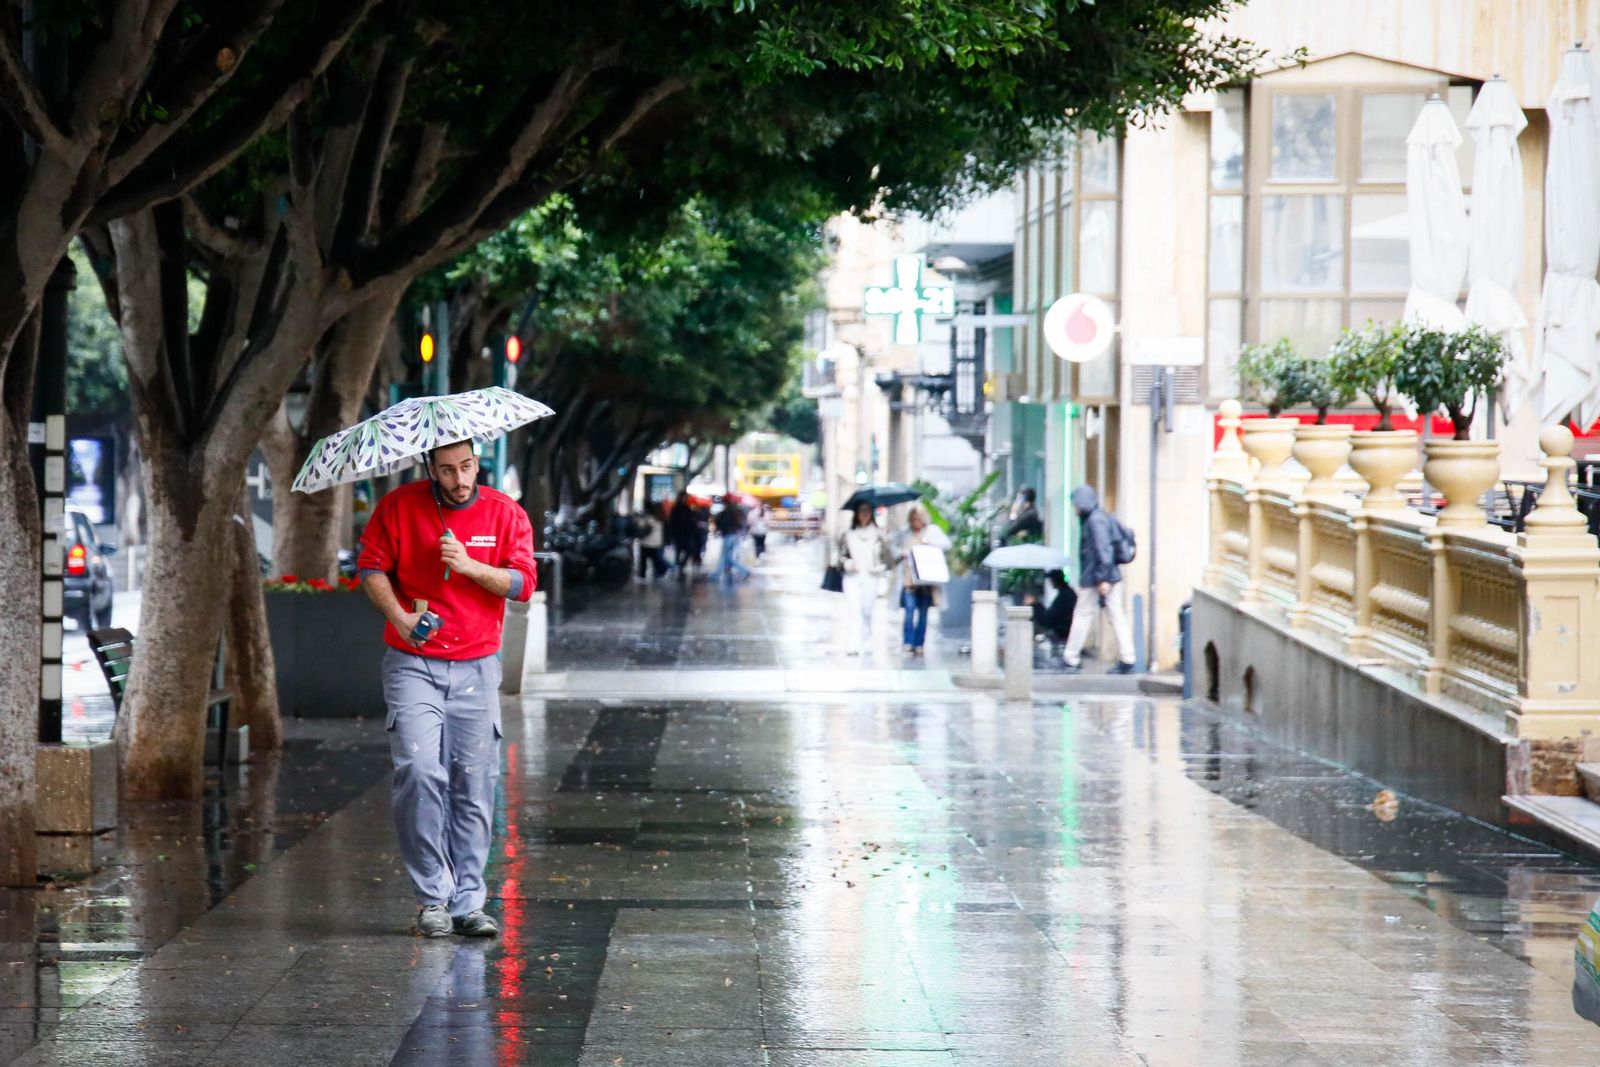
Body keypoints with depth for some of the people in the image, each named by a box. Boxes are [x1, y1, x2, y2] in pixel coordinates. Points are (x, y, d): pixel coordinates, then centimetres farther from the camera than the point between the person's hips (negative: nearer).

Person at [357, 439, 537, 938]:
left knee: (473, 784, -2)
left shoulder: (505, 513, 4)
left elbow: (523, 583, -2)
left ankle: (468, 901, 6)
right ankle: (432, 898, -5)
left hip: (477, 668, 1)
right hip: (413, 665, -1)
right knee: (418, 770, -15)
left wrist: (469, 565, -16)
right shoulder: (399, 506, 2)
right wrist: (398, 615, -11)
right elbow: (371, 566, 5)